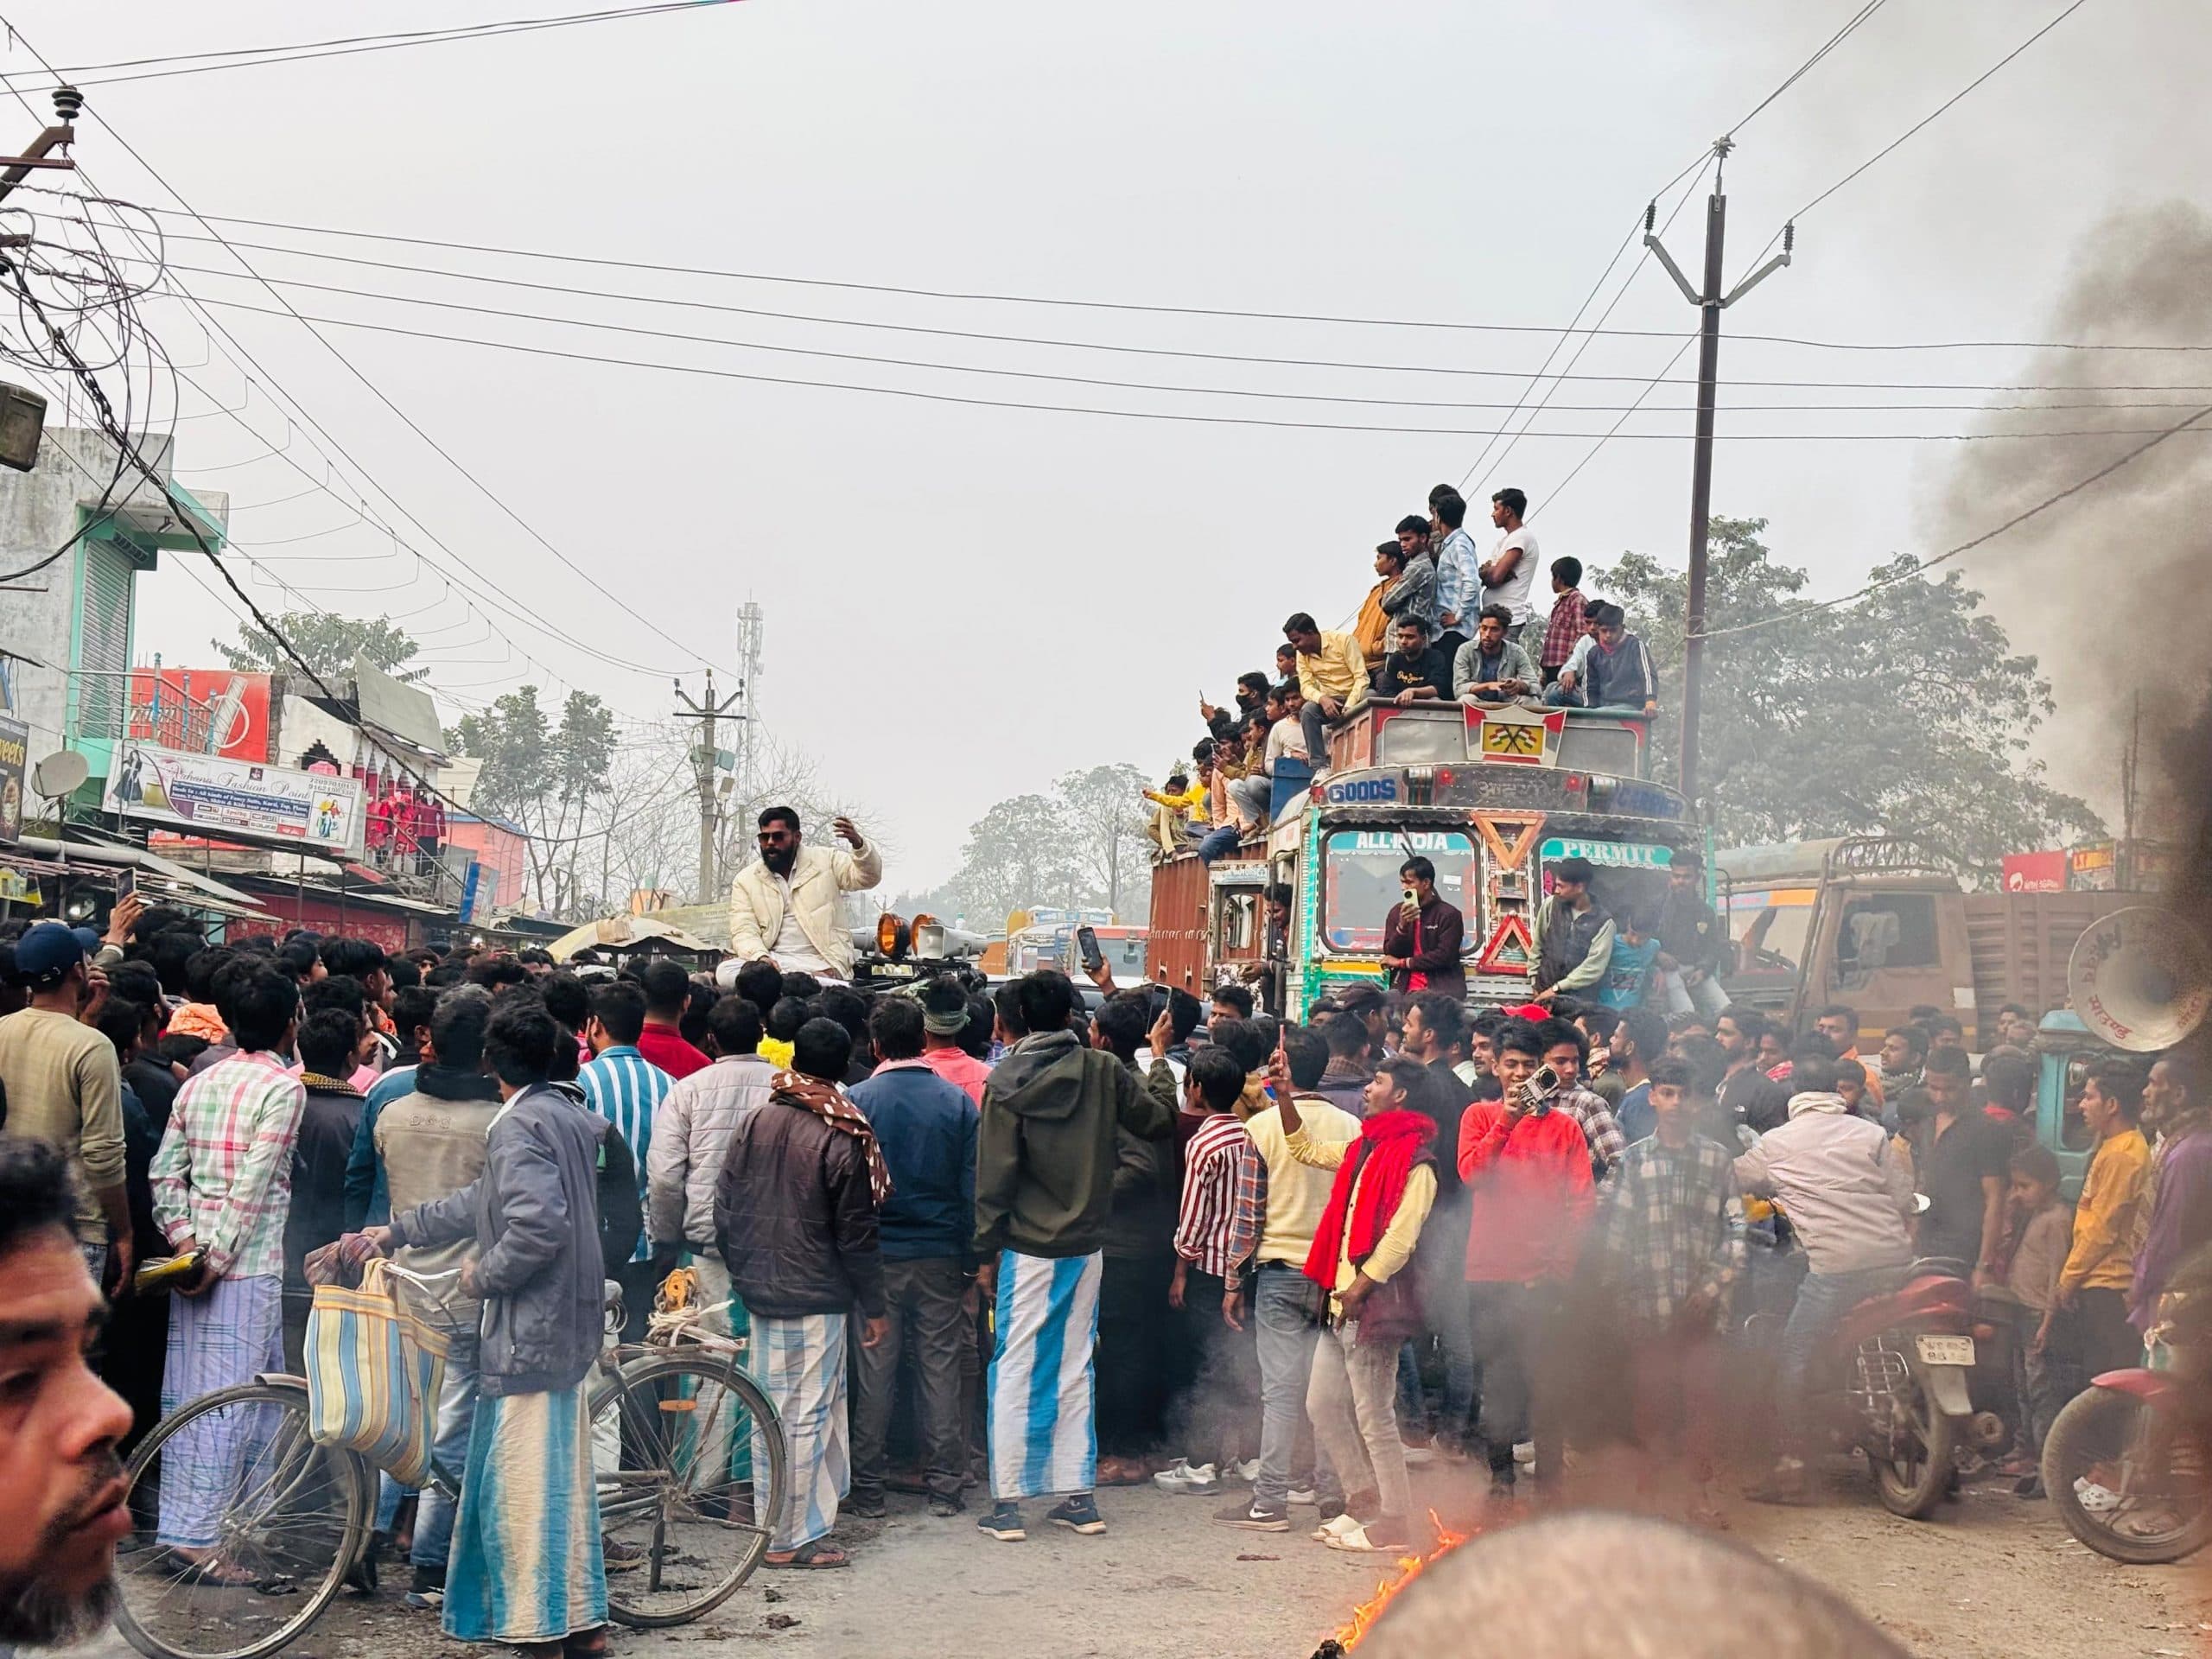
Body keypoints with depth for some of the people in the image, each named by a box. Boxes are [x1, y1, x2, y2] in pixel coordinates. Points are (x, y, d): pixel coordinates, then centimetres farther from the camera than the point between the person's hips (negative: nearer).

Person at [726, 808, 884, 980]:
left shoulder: (824, 861, 8)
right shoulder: (745, 880, 9)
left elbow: (868, 878, -3)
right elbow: (744, 932, 1)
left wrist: (857, 843, -24)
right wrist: (761, 957, -22)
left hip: (819, 965, -3)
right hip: (772, 961, 4)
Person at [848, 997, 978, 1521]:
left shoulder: (857, 1100, -6)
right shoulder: (956, 1101, -2)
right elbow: (973, 1186, -2)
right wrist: (973, 1257, 6)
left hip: (877, 1255, -1)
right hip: (940, 1256, 1)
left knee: (875, 1372, 6)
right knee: (941, 1369, 7)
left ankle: (867, 1490, 10)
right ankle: (944, 1488, 11)